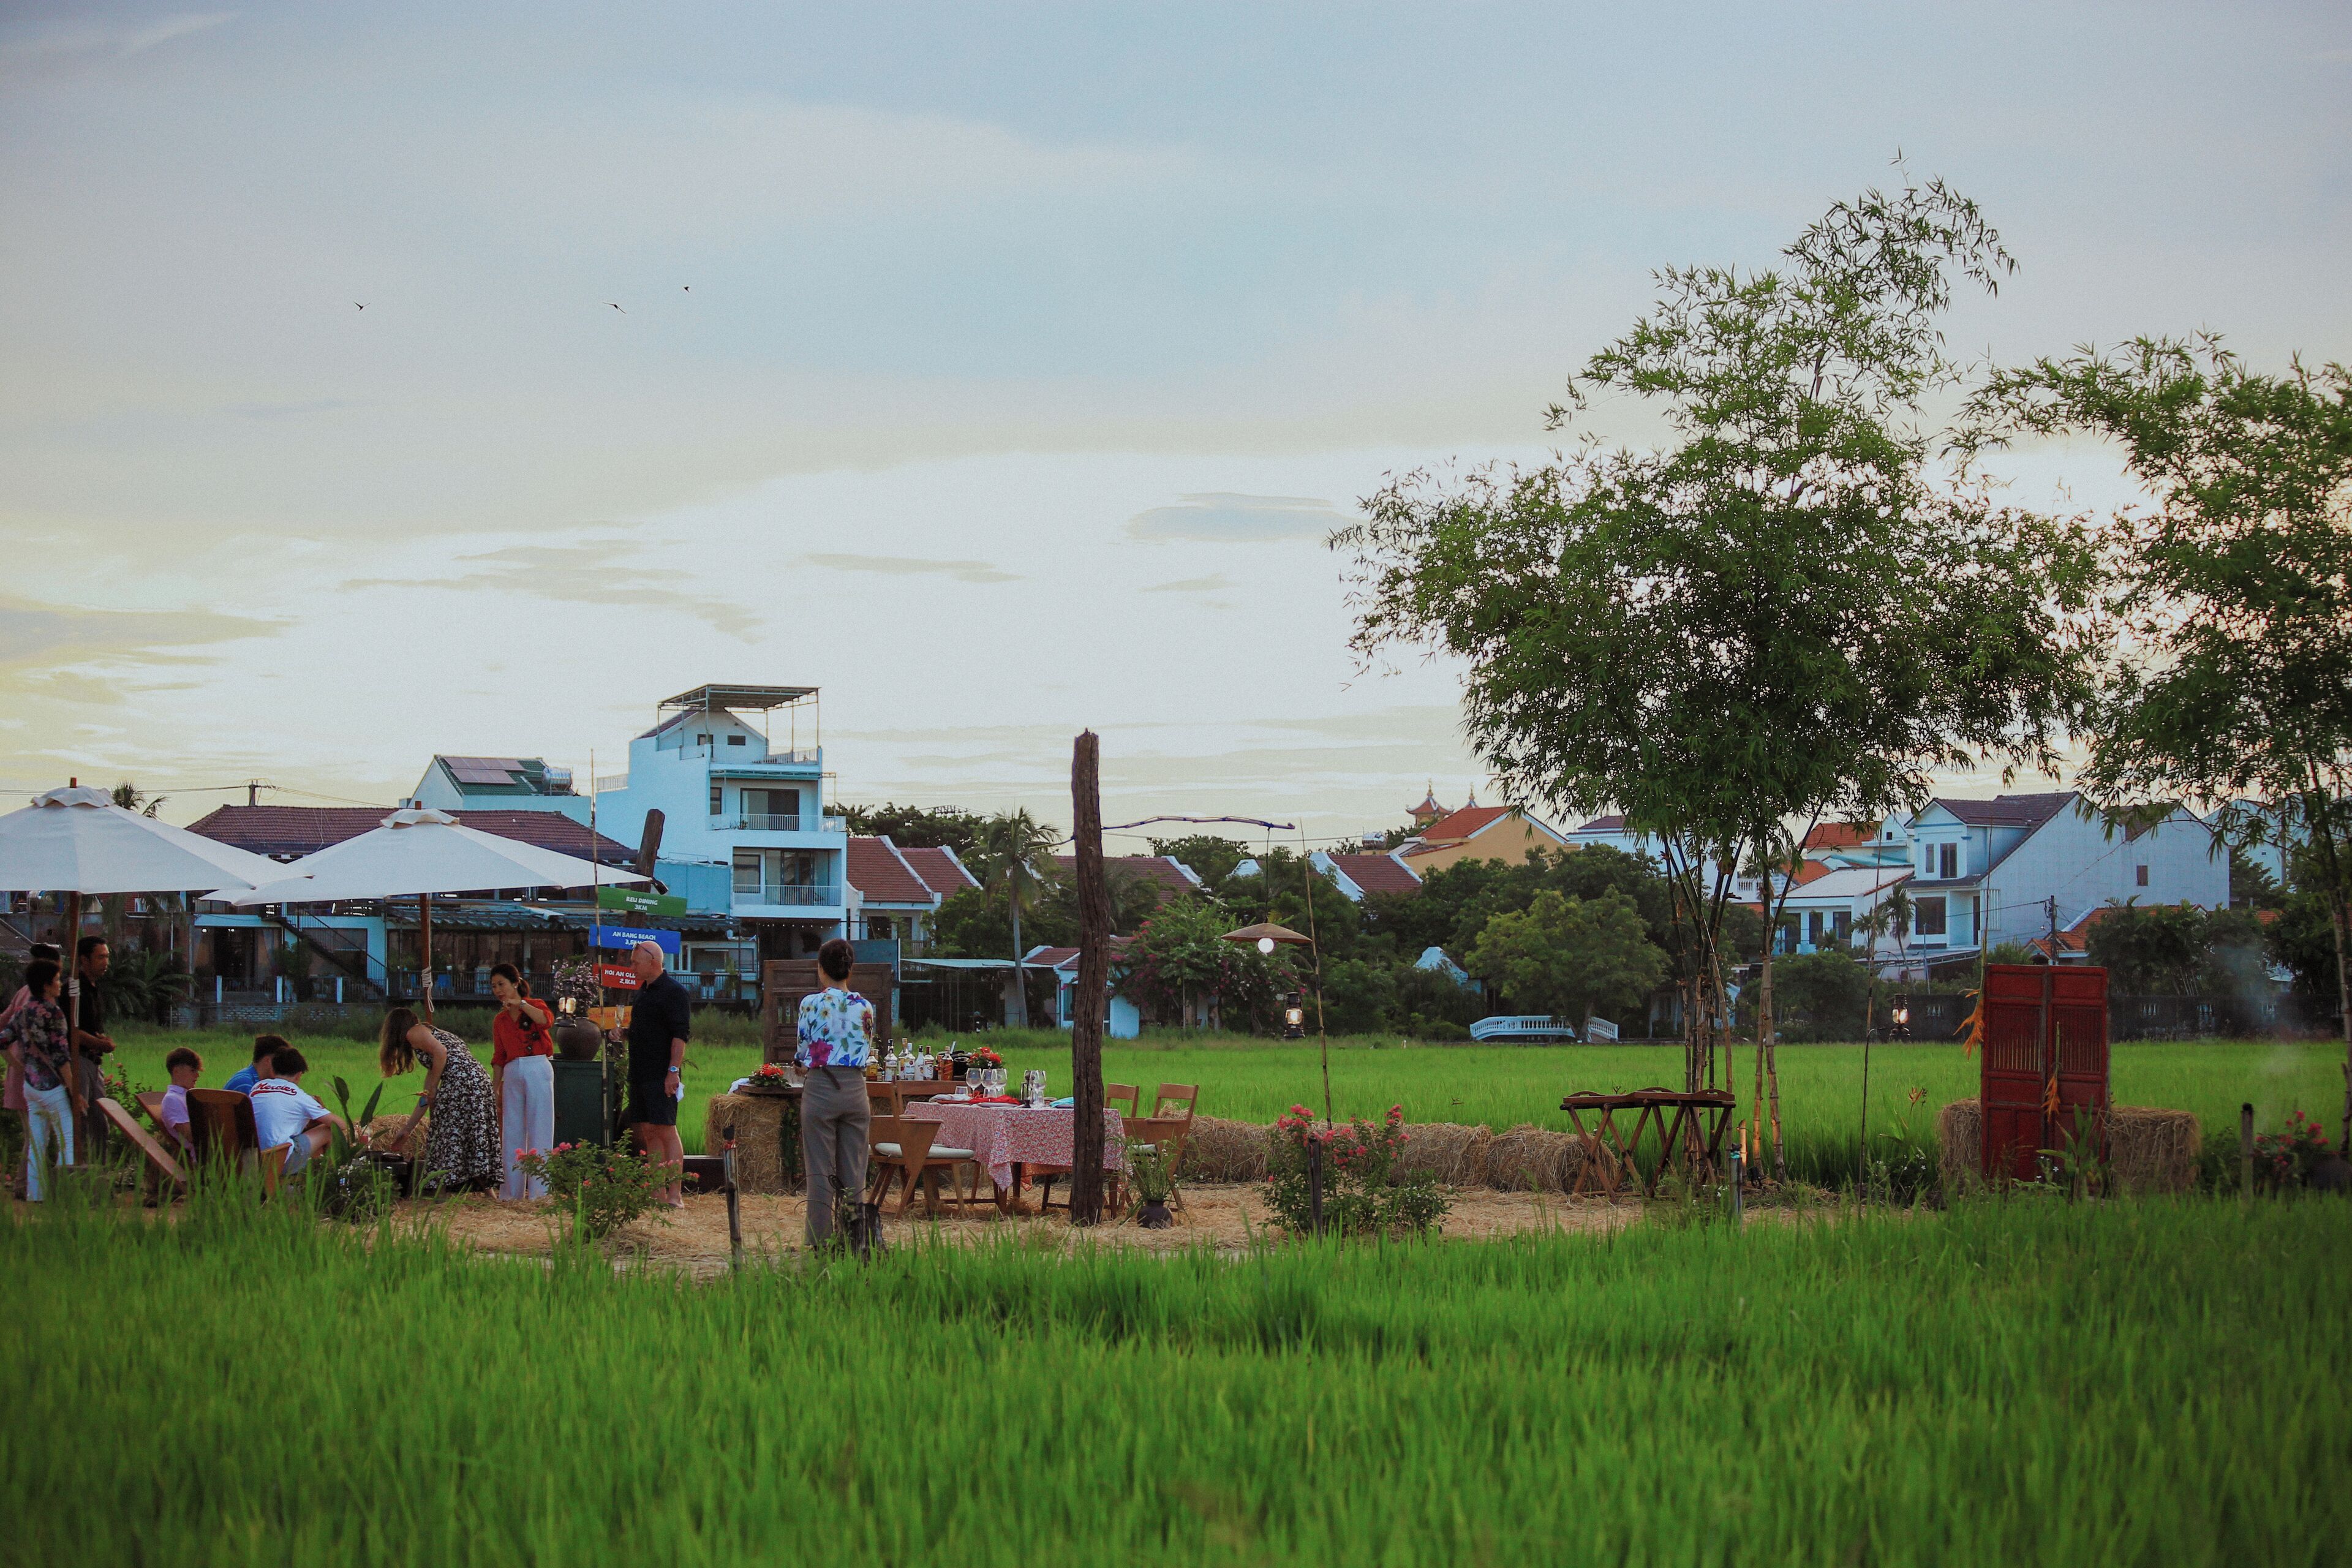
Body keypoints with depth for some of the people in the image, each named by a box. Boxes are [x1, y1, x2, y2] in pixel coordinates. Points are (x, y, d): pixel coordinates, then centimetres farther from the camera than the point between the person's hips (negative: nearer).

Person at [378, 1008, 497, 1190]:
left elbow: (441, 1052, -13)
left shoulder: (414, 1033, 8)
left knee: (450, 1134, -4)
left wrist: (433, 1089, -5)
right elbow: (427, 1097, 33)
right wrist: (407, 1129, 37)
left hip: (460, 1080, -8)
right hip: (481, 1079, 8)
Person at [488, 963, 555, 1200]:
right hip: (512, 1074, 5)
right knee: (511, 1132, 4)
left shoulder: (535, 1005, 5)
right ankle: (511, 1191, 10)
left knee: (539, 1129, -5)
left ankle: (539, 1191, -5)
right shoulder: (500, 1020, 18)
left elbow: (547, 1020, -19)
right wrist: (494, 1089, 14)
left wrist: (520, 1004, -15)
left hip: (538, 1070, -5)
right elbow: (499, 1058, 19)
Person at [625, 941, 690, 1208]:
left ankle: (675, 1195, -11)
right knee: (648, 1132, 7)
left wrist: (673, 1071, -22)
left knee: (666, 1131, -10)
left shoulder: (673, 991, -10)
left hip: (662, 1075, -9)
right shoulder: (643, 990, 18)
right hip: (641, 1074, 9)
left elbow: (680, 1034, -17)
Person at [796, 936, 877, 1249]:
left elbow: (803, 1050, 1)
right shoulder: (864, 1007, 3)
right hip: (856, 1088, 3)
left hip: (820, 1089, -3)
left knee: (820, 1172, 1)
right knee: (853, 1171, 9)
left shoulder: (811, 1003, -5)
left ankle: (820, 1241, 1)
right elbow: (868, 1053, 10)